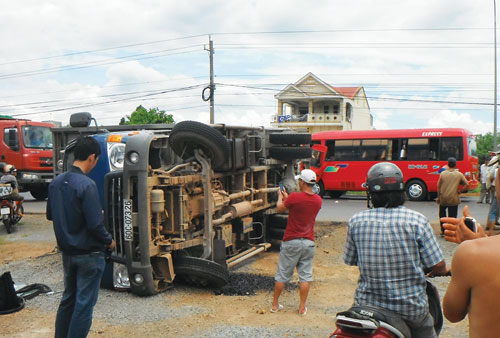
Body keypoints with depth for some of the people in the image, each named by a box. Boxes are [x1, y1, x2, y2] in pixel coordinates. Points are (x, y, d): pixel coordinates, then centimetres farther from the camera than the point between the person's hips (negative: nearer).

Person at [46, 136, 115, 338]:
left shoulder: (56, 182, 2)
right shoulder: (87, 185, -22)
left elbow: (50, 215, 12)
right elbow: (95, 224, -23)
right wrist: (109, 241, -6)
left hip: (67, 251, 8)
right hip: (89, 254, -7)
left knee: (68, 298, 21)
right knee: (85, 302, 4)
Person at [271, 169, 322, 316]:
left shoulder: (294, 197, -16)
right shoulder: (318, 200, 0)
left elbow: (280, 209, 1)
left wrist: (280, 197, 20)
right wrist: (287, 197, 27)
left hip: (291, 242, -3)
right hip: (309, 242, 3)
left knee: (282, 275, 9)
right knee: (306, 276, 9)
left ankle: (275, 304, 19)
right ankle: (302, 308, 12)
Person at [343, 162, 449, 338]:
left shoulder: (356, 221, -6)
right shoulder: (417, 220, -11)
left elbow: (350, 260, 5)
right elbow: (438, 266, -10)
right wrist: (444, 269, 14)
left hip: (367, 305, 0)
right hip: (411, 307, 0)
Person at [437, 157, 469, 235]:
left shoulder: (443, 174, -2)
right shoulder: (459, 174, -3)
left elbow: (438, 187, 2)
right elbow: (467, 185, -8)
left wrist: (438, 197, 11)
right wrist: (460, 191, 4)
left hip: (443, 198, 1)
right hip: (454, 199, -1)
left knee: (442, 214, 21)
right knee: (452, 216, 6)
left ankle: (443, 230, 18)